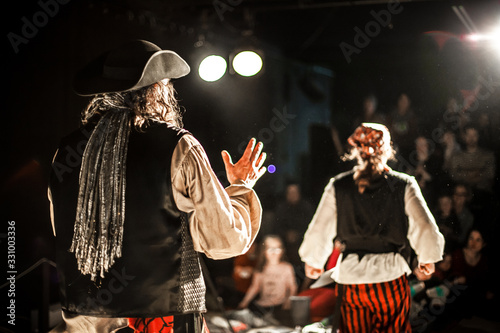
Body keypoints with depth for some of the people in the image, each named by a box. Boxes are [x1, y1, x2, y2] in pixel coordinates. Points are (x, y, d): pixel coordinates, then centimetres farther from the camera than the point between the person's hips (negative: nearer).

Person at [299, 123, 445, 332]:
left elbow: (318, 231, 3)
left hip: (350, 277, 1)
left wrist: (313, 262, 21)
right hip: (391, 275, -1)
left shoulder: (338, 186, -2)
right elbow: (425, 228, -5)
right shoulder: (404, 185, -6)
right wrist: (427, 259, 14)